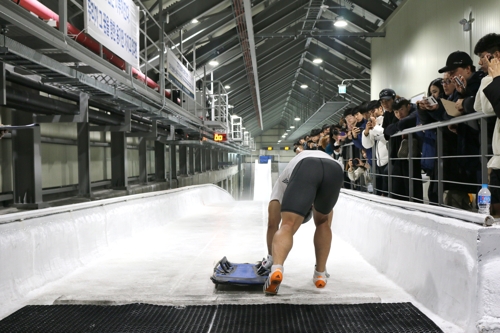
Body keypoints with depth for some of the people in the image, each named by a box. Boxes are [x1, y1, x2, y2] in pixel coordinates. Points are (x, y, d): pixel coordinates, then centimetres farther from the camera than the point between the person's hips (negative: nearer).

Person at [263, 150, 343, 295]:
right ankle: (320, 274, 23)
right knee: (322, 222, 28)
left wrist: (270, 257, 41)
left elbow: (272, 223, 31)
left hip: (304, 168, -3)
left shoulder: (284, 179, 39)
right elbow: (327, 222, 50)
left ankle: (276, 267, -32)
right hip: (336, 169, 3)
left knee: (287, 226, -4)